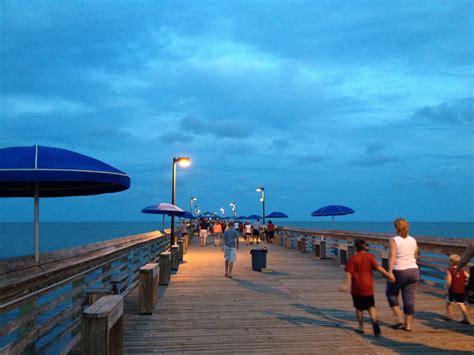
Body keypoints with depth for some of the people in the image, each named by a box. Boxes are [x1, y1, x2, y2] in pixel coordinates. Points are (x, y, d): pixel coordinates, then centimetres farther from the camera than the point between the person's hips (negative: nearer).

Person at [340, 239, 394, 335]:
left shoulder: (352, 258, -5)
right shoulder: (370, 257, 0)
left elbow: (348, 273, -12)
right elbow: (378, 267, -9)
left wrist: (345, 284, -13)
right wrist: (388, 275, -4)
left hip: (356, 287, -1)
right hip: (368, 287, 1)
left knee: (358, 308, 13)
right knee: (371, 306, 12)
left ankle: (361, 327, 14)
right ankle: (374, 320, -14)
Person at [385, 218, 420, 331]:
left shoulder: (394, 240, -8)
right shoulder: (413, 240, 9)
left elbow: (392, 257, -18)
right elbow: (415, 256, 16)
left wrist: (390, 271, -21)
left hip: (398, 271, -5)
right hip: (413, 271, 5)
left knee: (391, 294, 16)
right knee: (409, 298, 8)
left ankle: (400, 319, 9)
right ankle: (408, 324, 11)